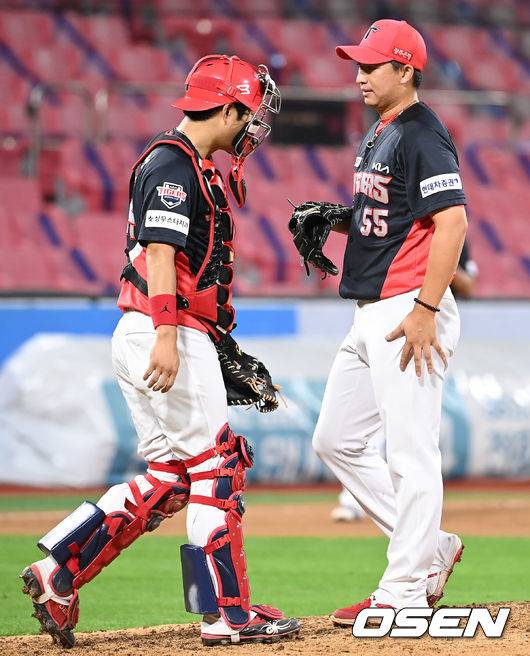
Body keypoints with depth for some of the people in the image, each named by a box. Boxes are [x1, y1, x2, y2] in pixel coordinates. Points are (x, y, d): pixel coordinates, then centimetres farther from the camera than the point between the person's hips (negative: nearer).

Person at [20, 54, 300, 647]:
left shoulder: (190, 167, 22)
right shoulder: (173, 163, -10)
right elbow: (159, 251, -20)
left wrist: (219, 345, 23)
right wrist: (168, 335, -28)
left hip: (153, 339, 10)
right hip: (166, 334, -10)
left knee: (169, 480, 10)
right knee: (215, 467, -7)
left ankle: (57, 571, 7)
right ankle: (227, 614, -4)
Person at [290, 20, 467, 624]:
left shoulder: (423, 136, -13)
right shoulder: (378, 135, 17)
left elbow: (452, 221, -21)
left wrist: (425, 311, -25)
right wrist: (335, 218, 7)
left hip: (411, 311, -11)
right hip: (370, 314, 11)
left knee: (410, 450, -7)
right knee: (336, 441, 13)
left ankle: (404, 591, -3)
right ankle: (430, 549, 20)